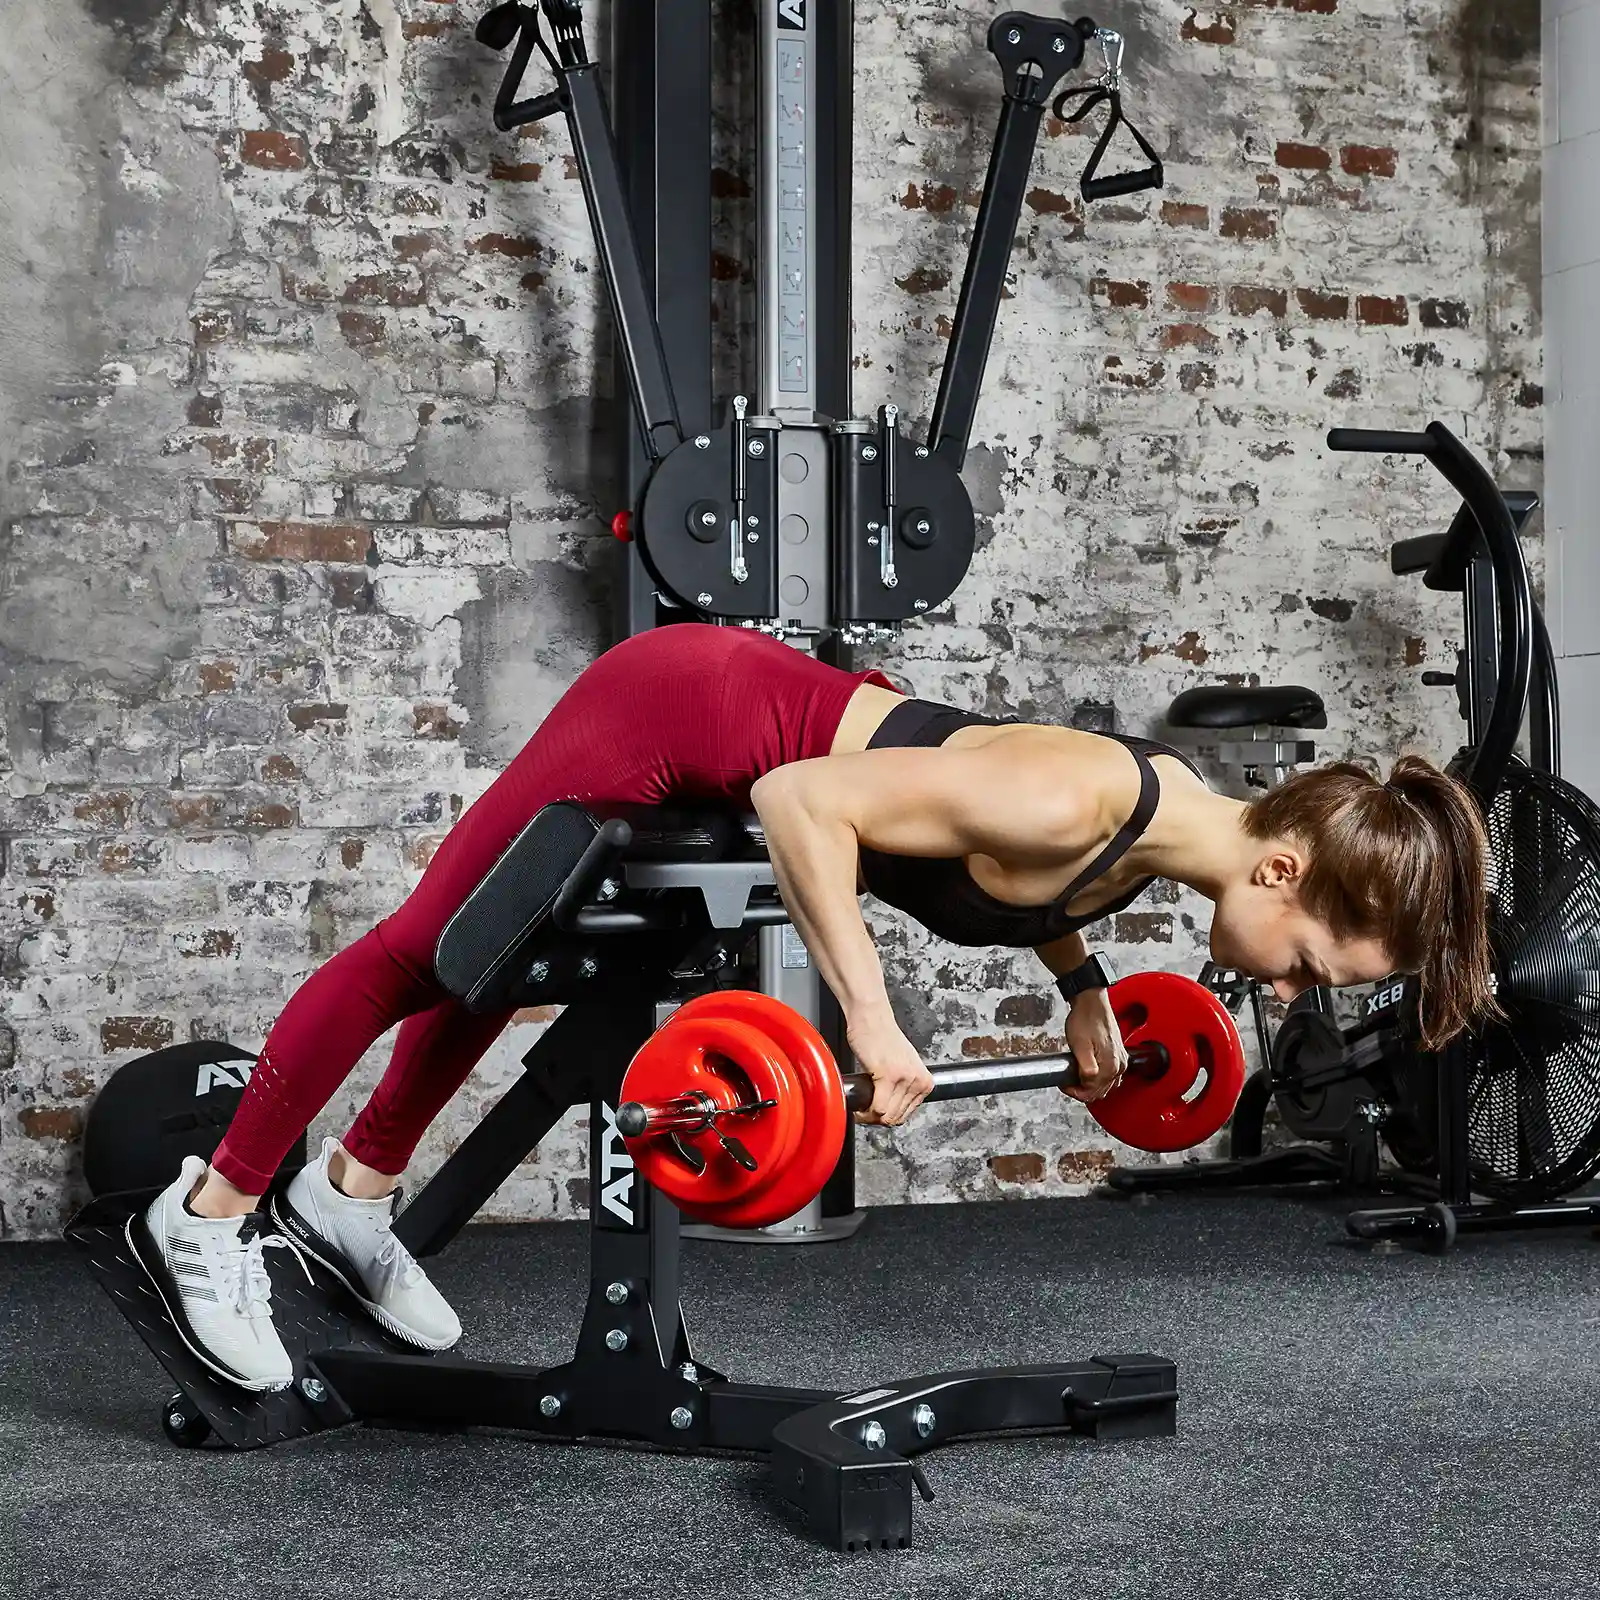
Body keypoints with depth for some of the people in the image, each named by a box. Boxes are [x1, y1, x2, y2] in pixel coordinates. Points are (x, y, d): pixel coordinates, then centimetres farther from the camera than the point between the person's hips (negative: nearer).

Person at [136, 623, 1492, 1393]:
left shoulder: (1168, 830, -8)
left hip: (762, 701, 8)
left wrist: (1082, 987, 8)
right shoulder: (1082, 803, -35)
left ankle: (353, 1194, 44)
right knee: (425, 954, 7)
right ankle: (208, 1217, 23)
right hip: (683, 709, -8)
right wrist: (870, 1017, -34)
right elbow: (804, 800, -33)